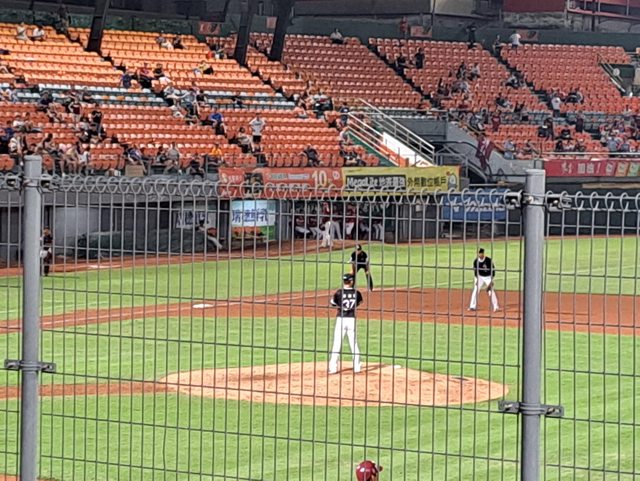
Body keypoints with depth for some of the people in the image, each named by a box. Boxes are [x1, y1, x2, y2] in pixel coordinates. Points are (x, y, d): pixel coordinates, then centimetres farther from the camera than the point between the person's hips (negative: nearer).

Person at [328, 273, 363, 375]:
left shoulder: (339, 293, -10)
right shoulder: (356, 293, -3)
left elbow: (333, 303, 2)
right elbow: (359, 302, 15)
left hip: (341, 319, -2)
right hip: (352, 319, 2)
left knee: (337, 344, 2)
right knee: (354, 344, 12)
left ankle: (333, 368, -1)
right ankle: (357, 367, 14)